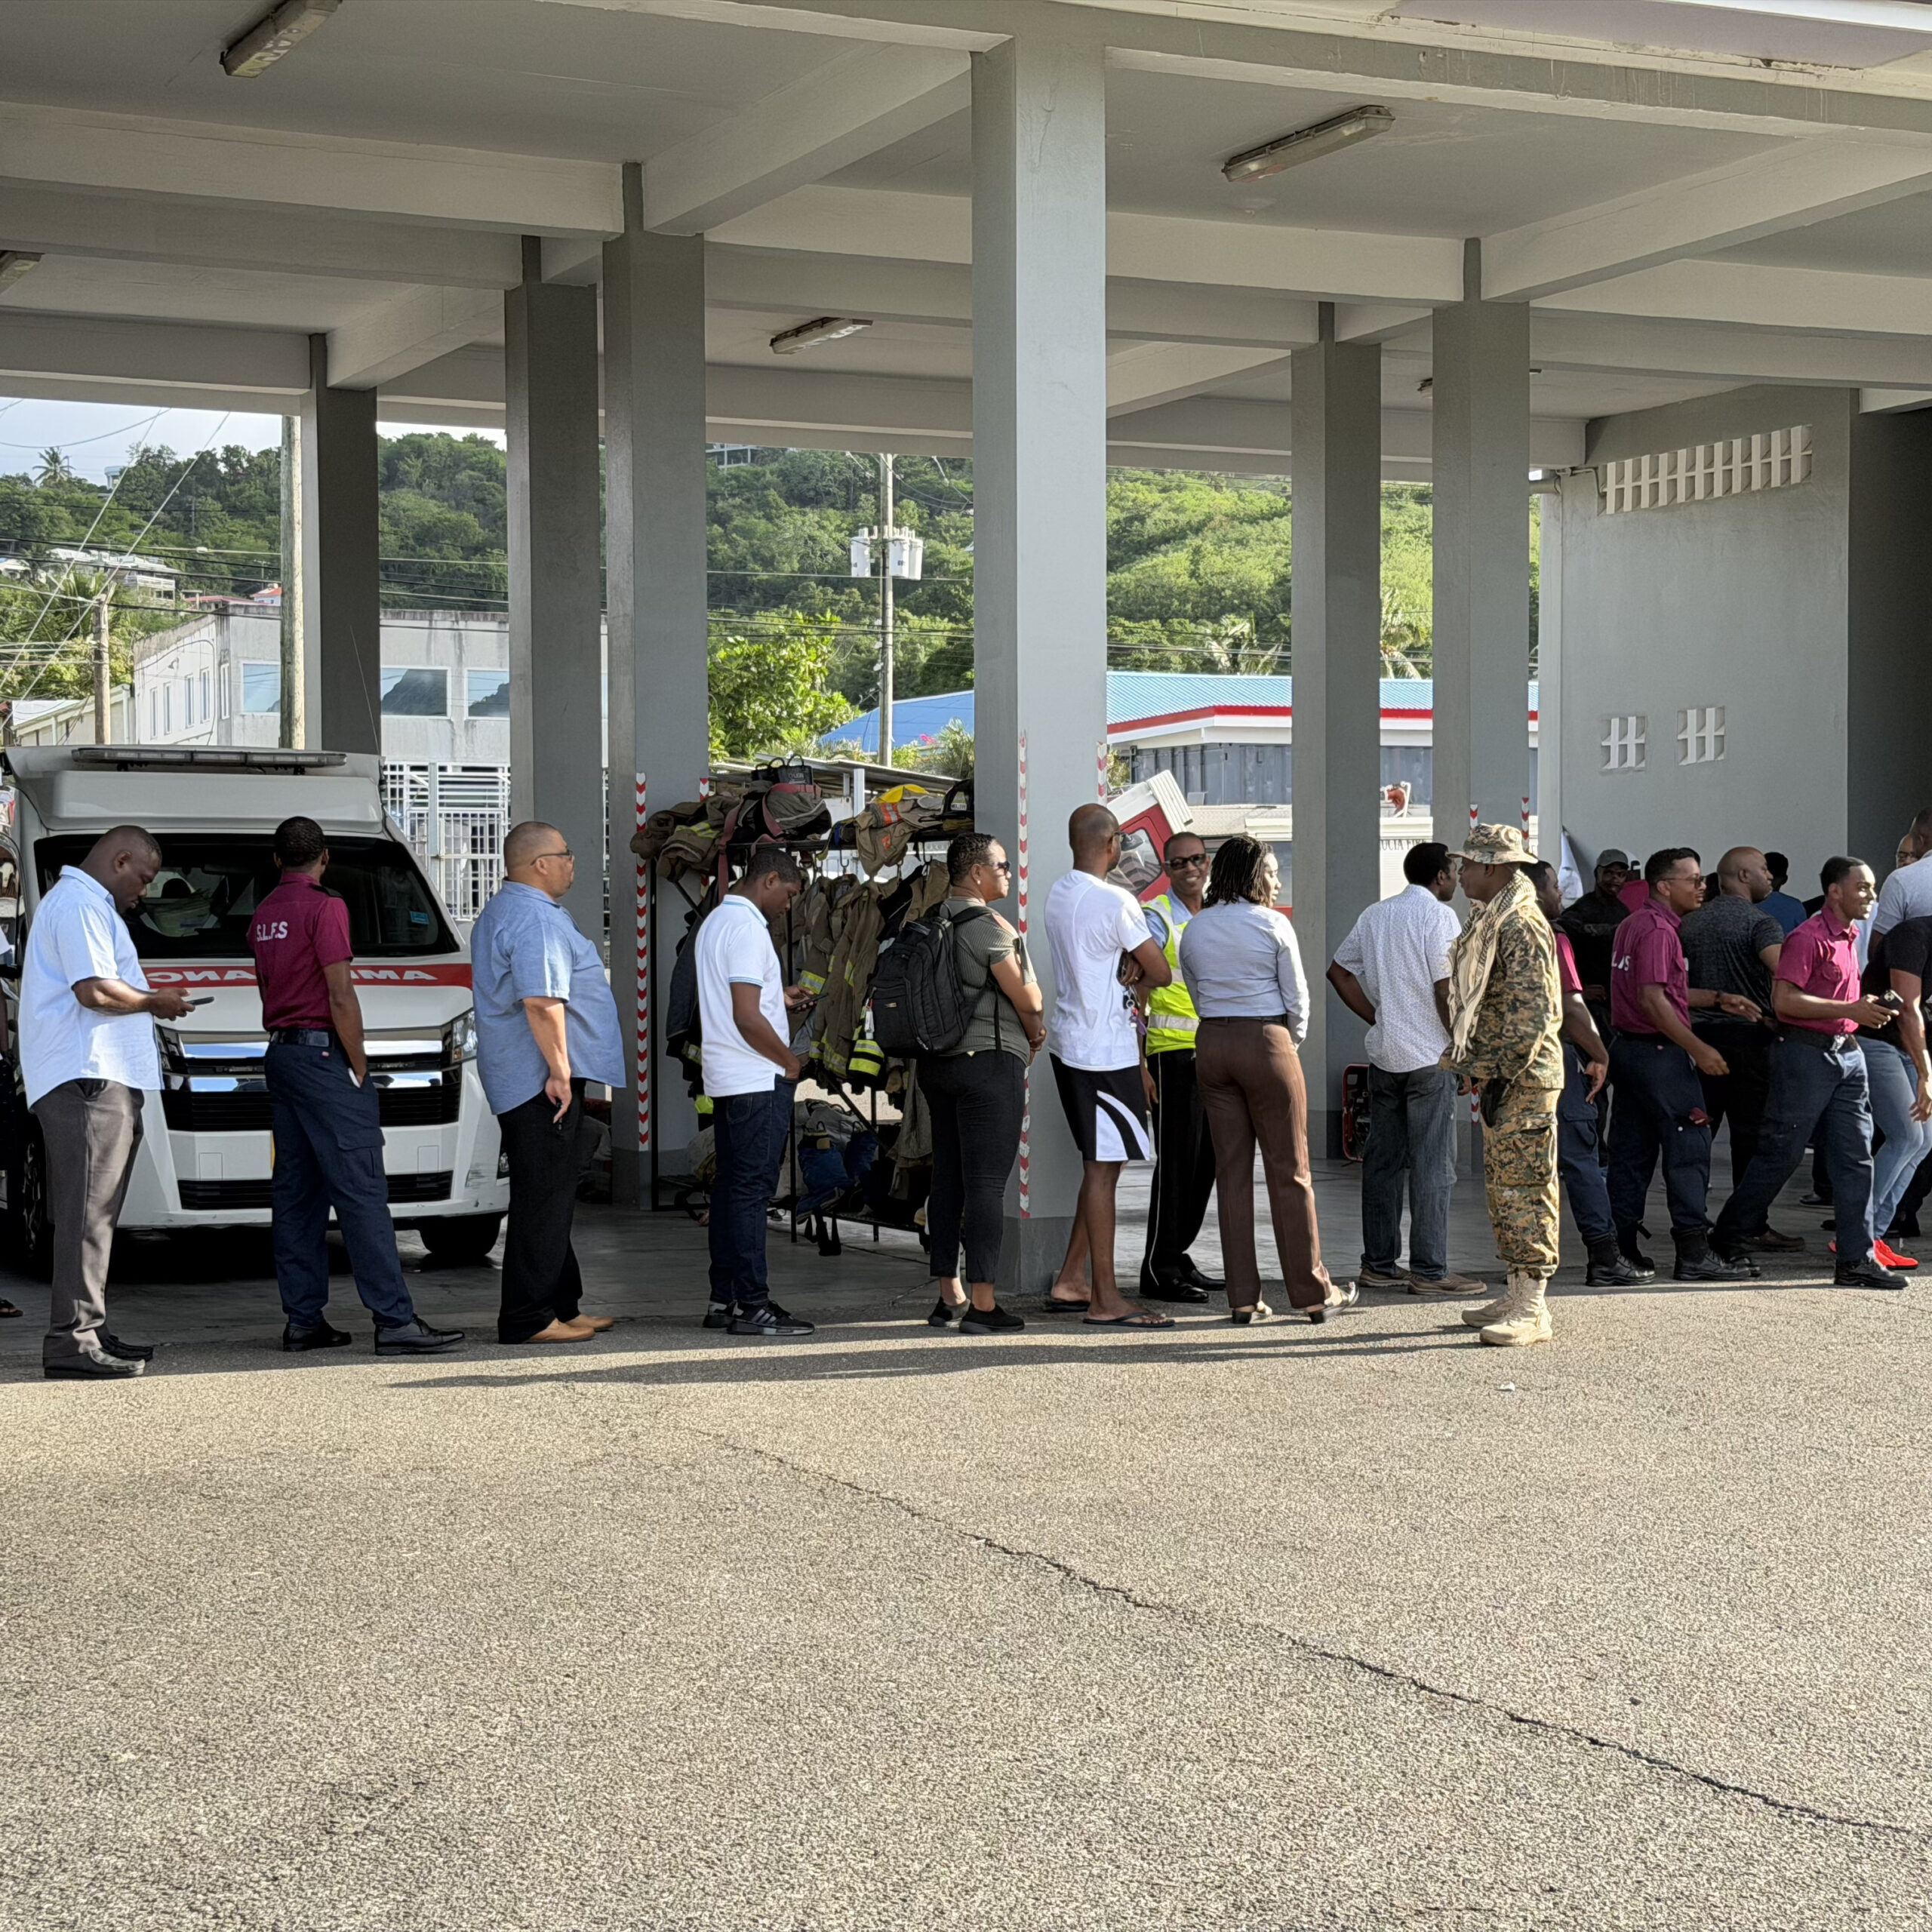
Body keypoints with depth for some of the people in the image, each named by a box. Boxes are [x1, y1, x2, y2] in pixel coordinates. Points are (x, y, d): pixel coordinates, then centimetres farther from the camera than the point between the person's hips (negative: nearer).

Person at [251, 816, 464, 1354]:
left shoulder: (263, 915, 15)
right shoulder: (324, 907, -10)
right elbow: (341, 996, -15)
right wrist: (359, 1067, -9)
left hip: (279, 1056, 9)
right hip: (324, 1053, -9)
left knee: (295, 1191, 9)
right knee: (361, 1190, -11)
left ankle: (303, 1319, 8)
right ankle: (395, 1320, -14)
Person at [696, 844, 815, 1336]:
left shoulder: (715, 921, 16)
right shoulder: (747, 928, -16)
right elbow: (747, 1018, -22)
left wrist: (779, 998, 19)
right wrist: (790, 1061, -9)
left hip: (726, 1079, 10)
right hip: (757, 1080, -10)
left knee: (731, 1188, 12)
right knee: (751, 1190, -8)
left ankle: (723, 1300, 16)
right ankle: (752, 1305, -7)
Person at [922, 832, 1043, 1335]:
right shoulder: (989, 926, -13)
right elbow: (1028, 997, -11)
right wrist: (1036, 1033, 10)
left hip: (937, 1061, 8)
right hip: (990, 1060, -8)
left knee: (947, 1179, 12)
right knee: (986, 1182, -7)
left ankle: (949, 1295, 18)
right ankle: (982, 1304, -8)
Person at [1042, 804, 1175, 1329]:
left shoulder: (1058, 893, 11)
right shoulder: (1115, 902, -16)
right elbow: (1161, 974, -10)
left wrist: (1126, 969, -1)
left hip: (1069, 1044, 9)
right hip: (1105, 1050, -9)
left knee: (1101, 1164, 16)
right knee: (1102, 1167, -6)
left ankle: (1069, 1282, 18)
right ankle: (1105, 1301, -4)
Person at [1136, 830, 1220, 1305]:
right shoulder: (1155, 917, -6)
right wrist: (1139, 1065, -18)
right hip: (1173, 1050, -7)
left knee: (1205, 1160, 9)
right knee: (1176, 1160, -8)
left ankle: (1176, 1255, 19)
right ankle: (1159, 1270, -4)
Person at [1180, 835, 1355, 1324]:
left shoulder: (1195, 929, 7)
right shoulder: (1273, 925, -7)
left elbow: (1198, 995, 9)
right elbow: (1297, 998, -4)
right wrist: (1293, 1044, 12)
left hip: (1212, 1044, 5)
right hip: (1266, 1041, -5)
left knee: (1232, 1171, 6)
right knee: (1289, 1170, 2)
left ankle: (1243, 1298, 5)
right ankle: (1312, 1293, 7)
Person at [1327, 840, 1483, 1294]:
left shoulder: (1375, 914, 12)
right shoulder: (1438, 916, -9)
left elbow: (1338, 972, 15)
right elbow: (1446, 991, -17)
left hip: (1383, 1054, 7)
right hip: (1429, 1056, -7)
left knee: (1382, 1161, 11)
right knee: (1433, 1166, -3)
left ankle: (1378, 1264, 15)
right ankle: (1429, 1270, -3)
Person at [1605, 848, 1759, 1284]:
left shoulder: (1634, 924, 17)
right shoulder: (1659, 930, -15)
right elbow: (1652, 1000, -22)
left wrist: (1718, 1000, 19)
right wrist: (1699, 1049, -20)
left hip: (1626, 1048, 10)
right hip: (1659, 1052, -10)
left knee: (1631, 1150, 11)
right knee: (1689, 1148, -7)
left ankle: (1621, 1248, 12)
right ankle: (1693, 1252, -8)